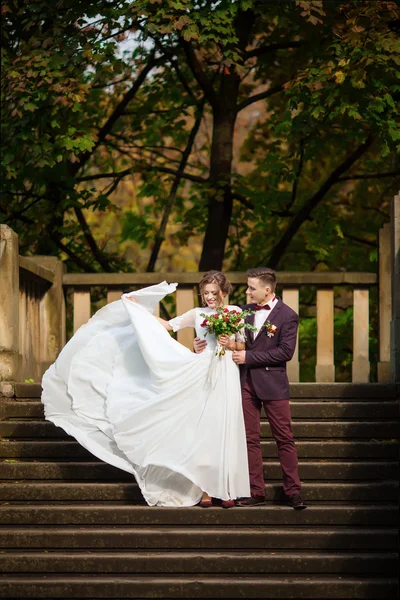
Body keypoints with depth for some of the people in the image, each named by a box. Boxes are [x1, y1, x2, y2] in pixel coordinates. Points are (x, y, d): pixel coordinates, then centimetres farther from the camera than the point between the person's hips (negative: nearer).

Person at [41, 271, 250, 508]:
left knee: (225, 433, -2)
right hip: (203, 380, 1)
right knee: (203, 433, -3)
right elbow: (167, 325, 13)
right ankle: (206, 490, 1)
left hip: (226, 381, -1)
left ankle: (227, 490, 2)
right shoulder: (197, 314, 12)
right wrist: (139, 308, 11)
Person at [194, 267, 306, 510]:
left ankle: (293, 492, 4)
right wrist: (204, 345, -3)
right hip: (246, 383, 5)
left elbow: (286, 351, -15)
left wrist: (249, 357, -17)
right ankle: (256, 492, 10)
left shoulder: (287, 315, -7)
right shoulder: (244, 311, 8)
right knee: (250, 438, 5)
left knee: (284, 437, -1)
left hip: (272, 383, -5)